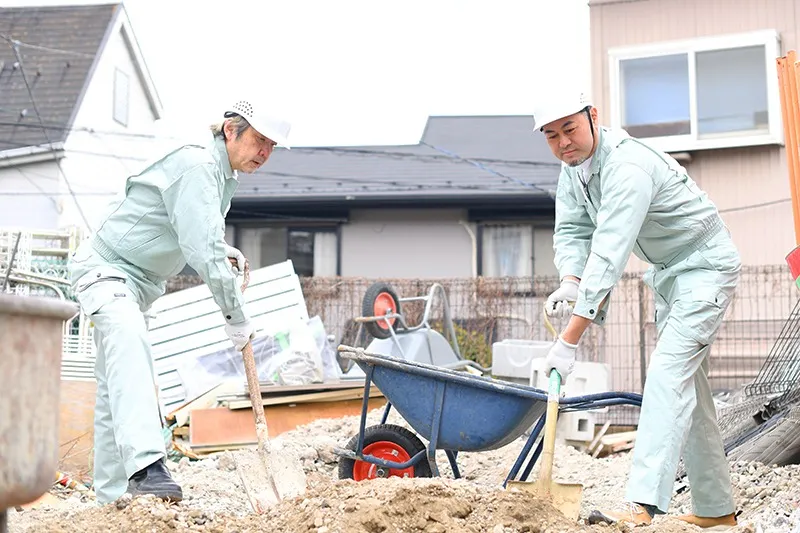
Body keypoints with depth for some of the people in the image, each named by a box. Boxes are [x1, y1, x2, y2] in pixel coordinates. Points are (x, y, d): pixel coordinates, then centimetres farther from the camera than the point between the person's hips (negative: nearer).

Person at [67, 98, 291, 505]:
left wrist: (223, 253, 2)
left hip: (139, 282, 10)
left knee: (115, 392, 11)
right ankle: (145, 464, -51)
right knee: (128, 339, -36)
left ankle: (112, 498, 16)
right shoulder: (196, 164, -22)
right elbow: (202, 250, -28)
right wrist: (236, 317, -21)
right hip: (104, 267, -10)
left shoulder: (223, 173, 10)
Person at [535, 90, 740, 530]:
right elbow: (572, 229, -1)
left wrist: (569, 340, -42)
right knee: (688, 386, 11)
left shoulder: (627, 168, -32)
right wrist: (569, 282, -24)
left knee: (668, 373, -22)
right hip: (667, 272, 10)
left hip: (705, 267, -10)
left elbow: (609, 256, -39)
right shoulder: (574, 164, -2)